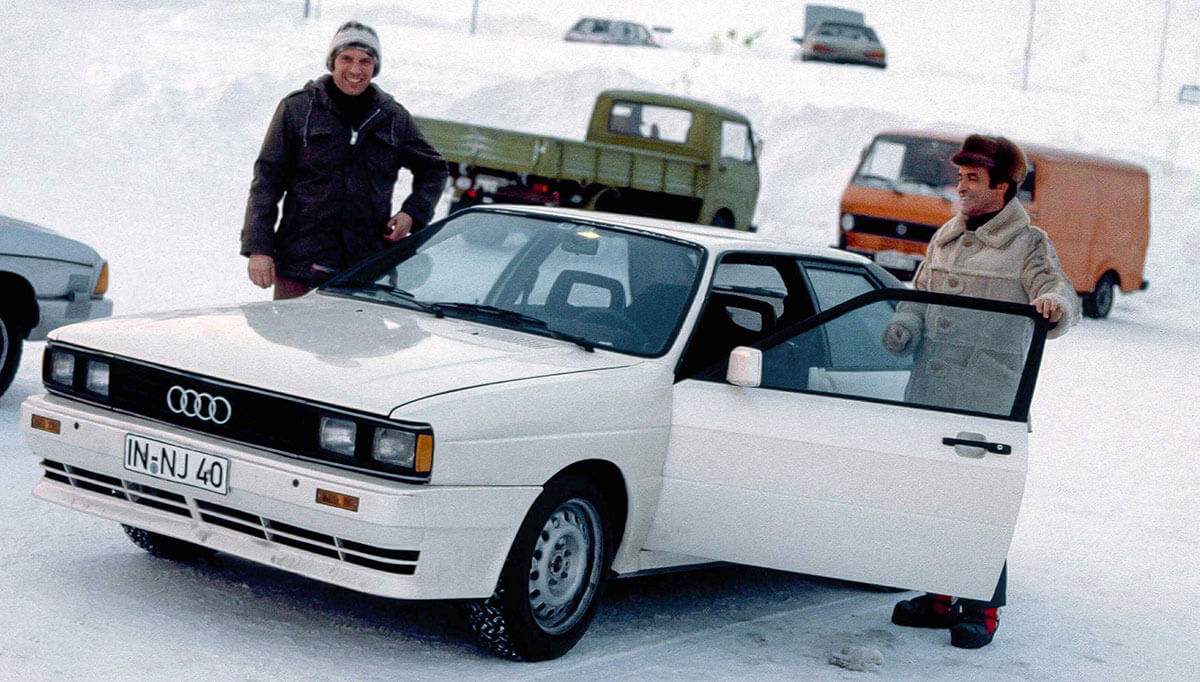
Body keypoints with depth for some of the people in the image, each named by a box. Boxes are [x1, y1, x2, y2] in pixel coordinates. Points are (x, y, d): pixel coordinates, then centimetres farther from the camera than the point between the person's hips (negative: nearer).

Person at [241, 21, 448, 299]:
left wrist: (412, 213, 6)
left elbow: (433, 169, 24)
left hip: (369, 268, 2)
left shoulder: (393, 117, 9)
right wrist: (258, 248, -8)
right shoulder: (297, 109, 2)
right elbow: (267, 180, 1)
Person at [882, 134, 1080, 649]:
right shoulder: (945, 238, 18)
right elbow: (921, 294, 22)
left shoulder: (1028, 245, 0)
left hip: (987, 398, -6)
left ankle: (981, 610, 4)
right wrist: (905, 325, 0)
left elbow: (1060, 293, -11)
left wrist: (1053, 304, -36)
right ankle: (939, 596, 23)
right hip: (929, 392, 6)